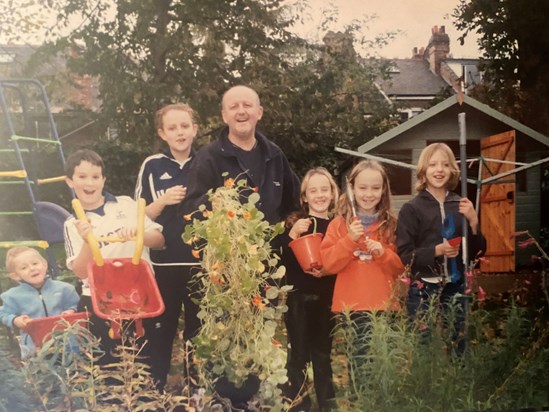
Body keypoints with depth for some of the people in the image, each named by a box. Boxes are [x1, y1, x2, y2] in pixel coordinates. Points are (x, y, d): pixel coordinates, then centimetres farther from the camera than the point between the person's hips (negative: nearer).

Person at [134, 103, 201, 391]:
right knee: (161, 333, 3)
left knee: (199, 334, 11)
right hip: (163, 264, -1)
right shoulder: (152, 166, 1)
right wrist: (163, 201, -15)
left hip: (201, 263, 1)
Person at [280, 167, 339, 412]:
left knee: (323, 353, 9)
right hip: (298, 298, -1)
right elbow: (281, 261, -8)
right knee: (298, 353, 1)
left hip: (327, 299, 1)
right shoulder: (294, 223, 0)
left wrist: (328, 271, -13)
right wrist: (293, 234, -18)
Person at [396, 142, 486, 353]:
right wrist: (437, 250, -21)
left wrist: (473, 222, -9)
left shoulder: (461, 205, 6)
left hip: (456, 290, 3)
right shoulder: (411, 208, -4)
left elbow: (476, 252, 8)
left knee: (457, 350, 9)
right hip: (424, 292, -3)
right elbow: (404, 255, -7)